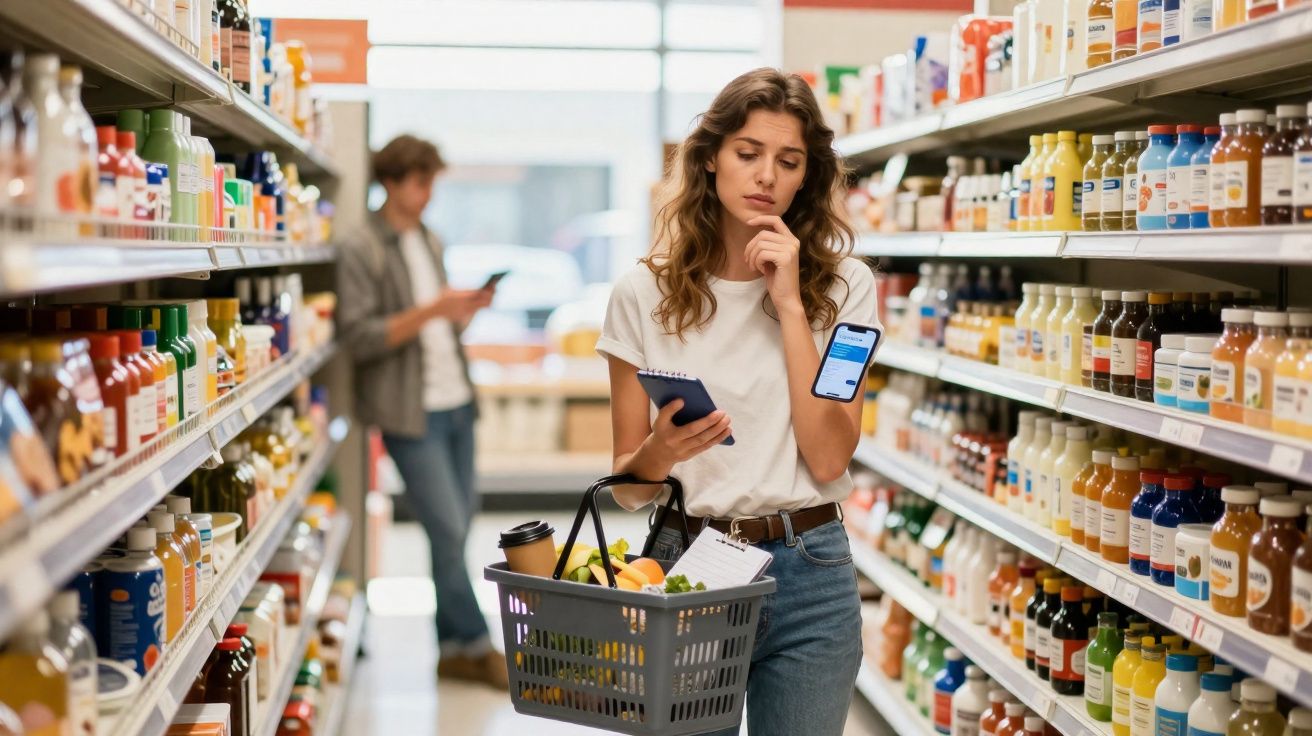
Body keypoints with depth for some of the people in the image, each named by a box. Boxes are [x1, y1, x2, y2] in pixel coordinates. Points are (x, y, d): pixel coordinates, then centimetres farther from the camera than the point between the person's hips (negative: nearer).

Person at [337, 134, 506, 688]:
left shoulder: (430, 242, 16)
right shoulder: (361, 251, -8)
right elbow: (359, 338, -14)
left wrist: (465, 308, 2)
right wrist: (429, 311, -21)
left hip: (456, 401, 7)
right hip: (412, 412, -7)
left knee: (457, 529, 9)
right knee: (448, 531, -6)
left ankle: (453, 648, 18)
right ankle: (475, 645, 7)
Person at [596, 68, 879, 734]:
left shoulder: (842, 285, 0)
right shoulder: (645, 293, -1)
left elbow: (828, 458, -11)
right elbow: (628, 486, 2)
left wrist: (790, 305, -12)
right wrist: (661, 451, -21)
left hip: (808, 576, 0)